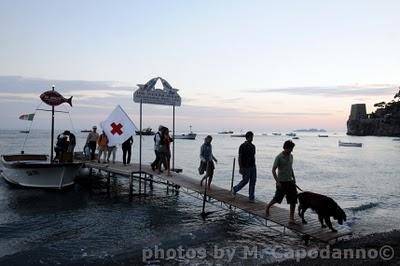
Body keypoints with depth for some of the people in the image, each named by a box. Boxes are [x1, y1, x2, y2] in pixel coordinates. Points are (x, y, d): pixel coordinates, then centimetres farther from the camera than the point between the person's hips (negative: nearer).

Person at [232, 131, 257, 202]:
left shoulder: (253, 146, 12)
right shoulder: (242, 146, -8)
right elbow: (239, 157, -9)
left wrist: (254, 166, 16)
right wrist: (240, 168, -15)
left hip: (253, 167, 6)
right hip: (246, 167, -6)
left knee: (253, 182, 3)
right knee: (245, 181, -2)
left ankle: (251, 198, 9)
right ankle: (235, 189, 23)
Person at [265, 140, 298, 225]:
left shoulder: (291, 156, 7)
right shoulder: (279, 157, -14)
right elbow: (273, 170, -14)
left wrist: (293, 178, 13)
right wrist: (277, 182, -19)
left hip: (290, 181, 6)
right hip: (282, 182, -6)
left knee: (293, 200, -1)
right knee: (277, 198, 5)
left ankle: (291, 218, 6)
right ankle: (268, 207, 34)